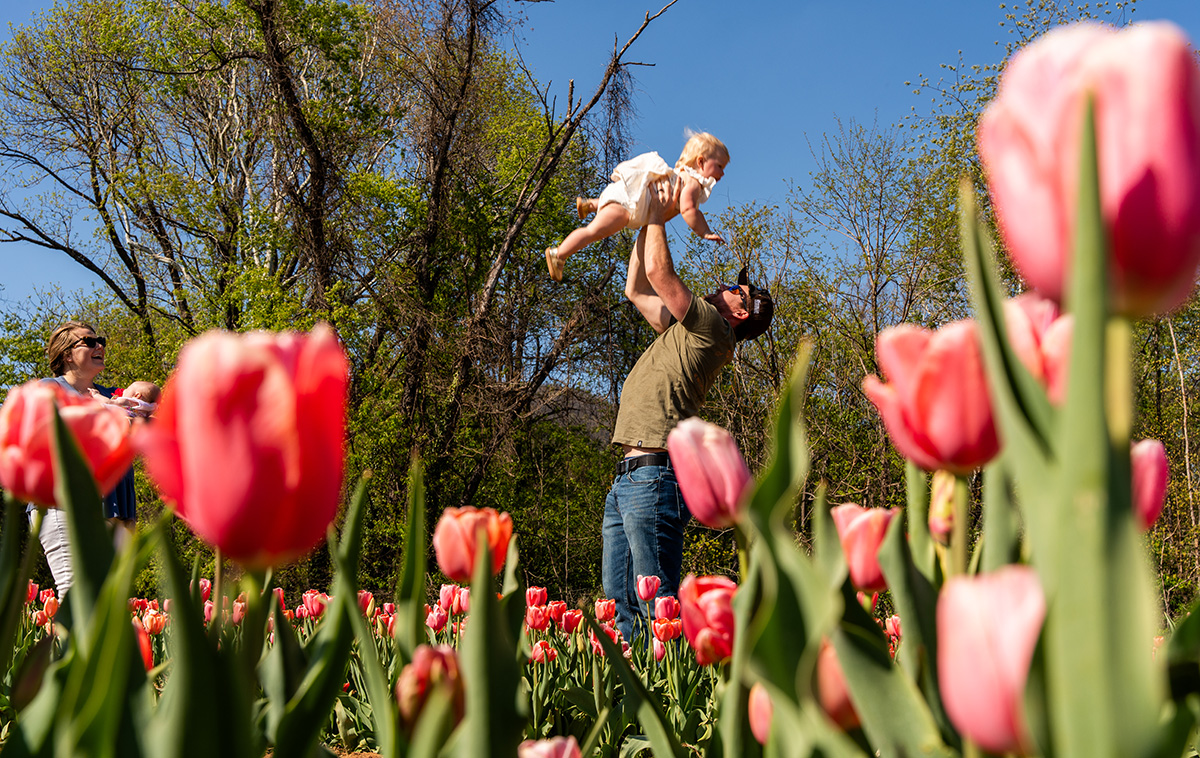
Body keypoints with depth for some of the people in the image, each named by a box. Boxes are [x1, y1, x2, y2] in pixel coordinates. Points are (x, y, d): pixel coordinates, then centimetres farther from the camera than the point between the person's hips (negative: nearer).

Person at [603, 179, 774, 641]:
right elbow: (636, 290, 34)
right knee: (619, 601, 7)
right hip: (627, 478, 10)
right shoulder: (682, 332, 26)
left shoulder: (712, 327, 0)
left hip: (654, 473, -10)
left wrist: (658, 218, 10)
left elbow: (660, 273, -6)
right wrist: (647, 223, 31)